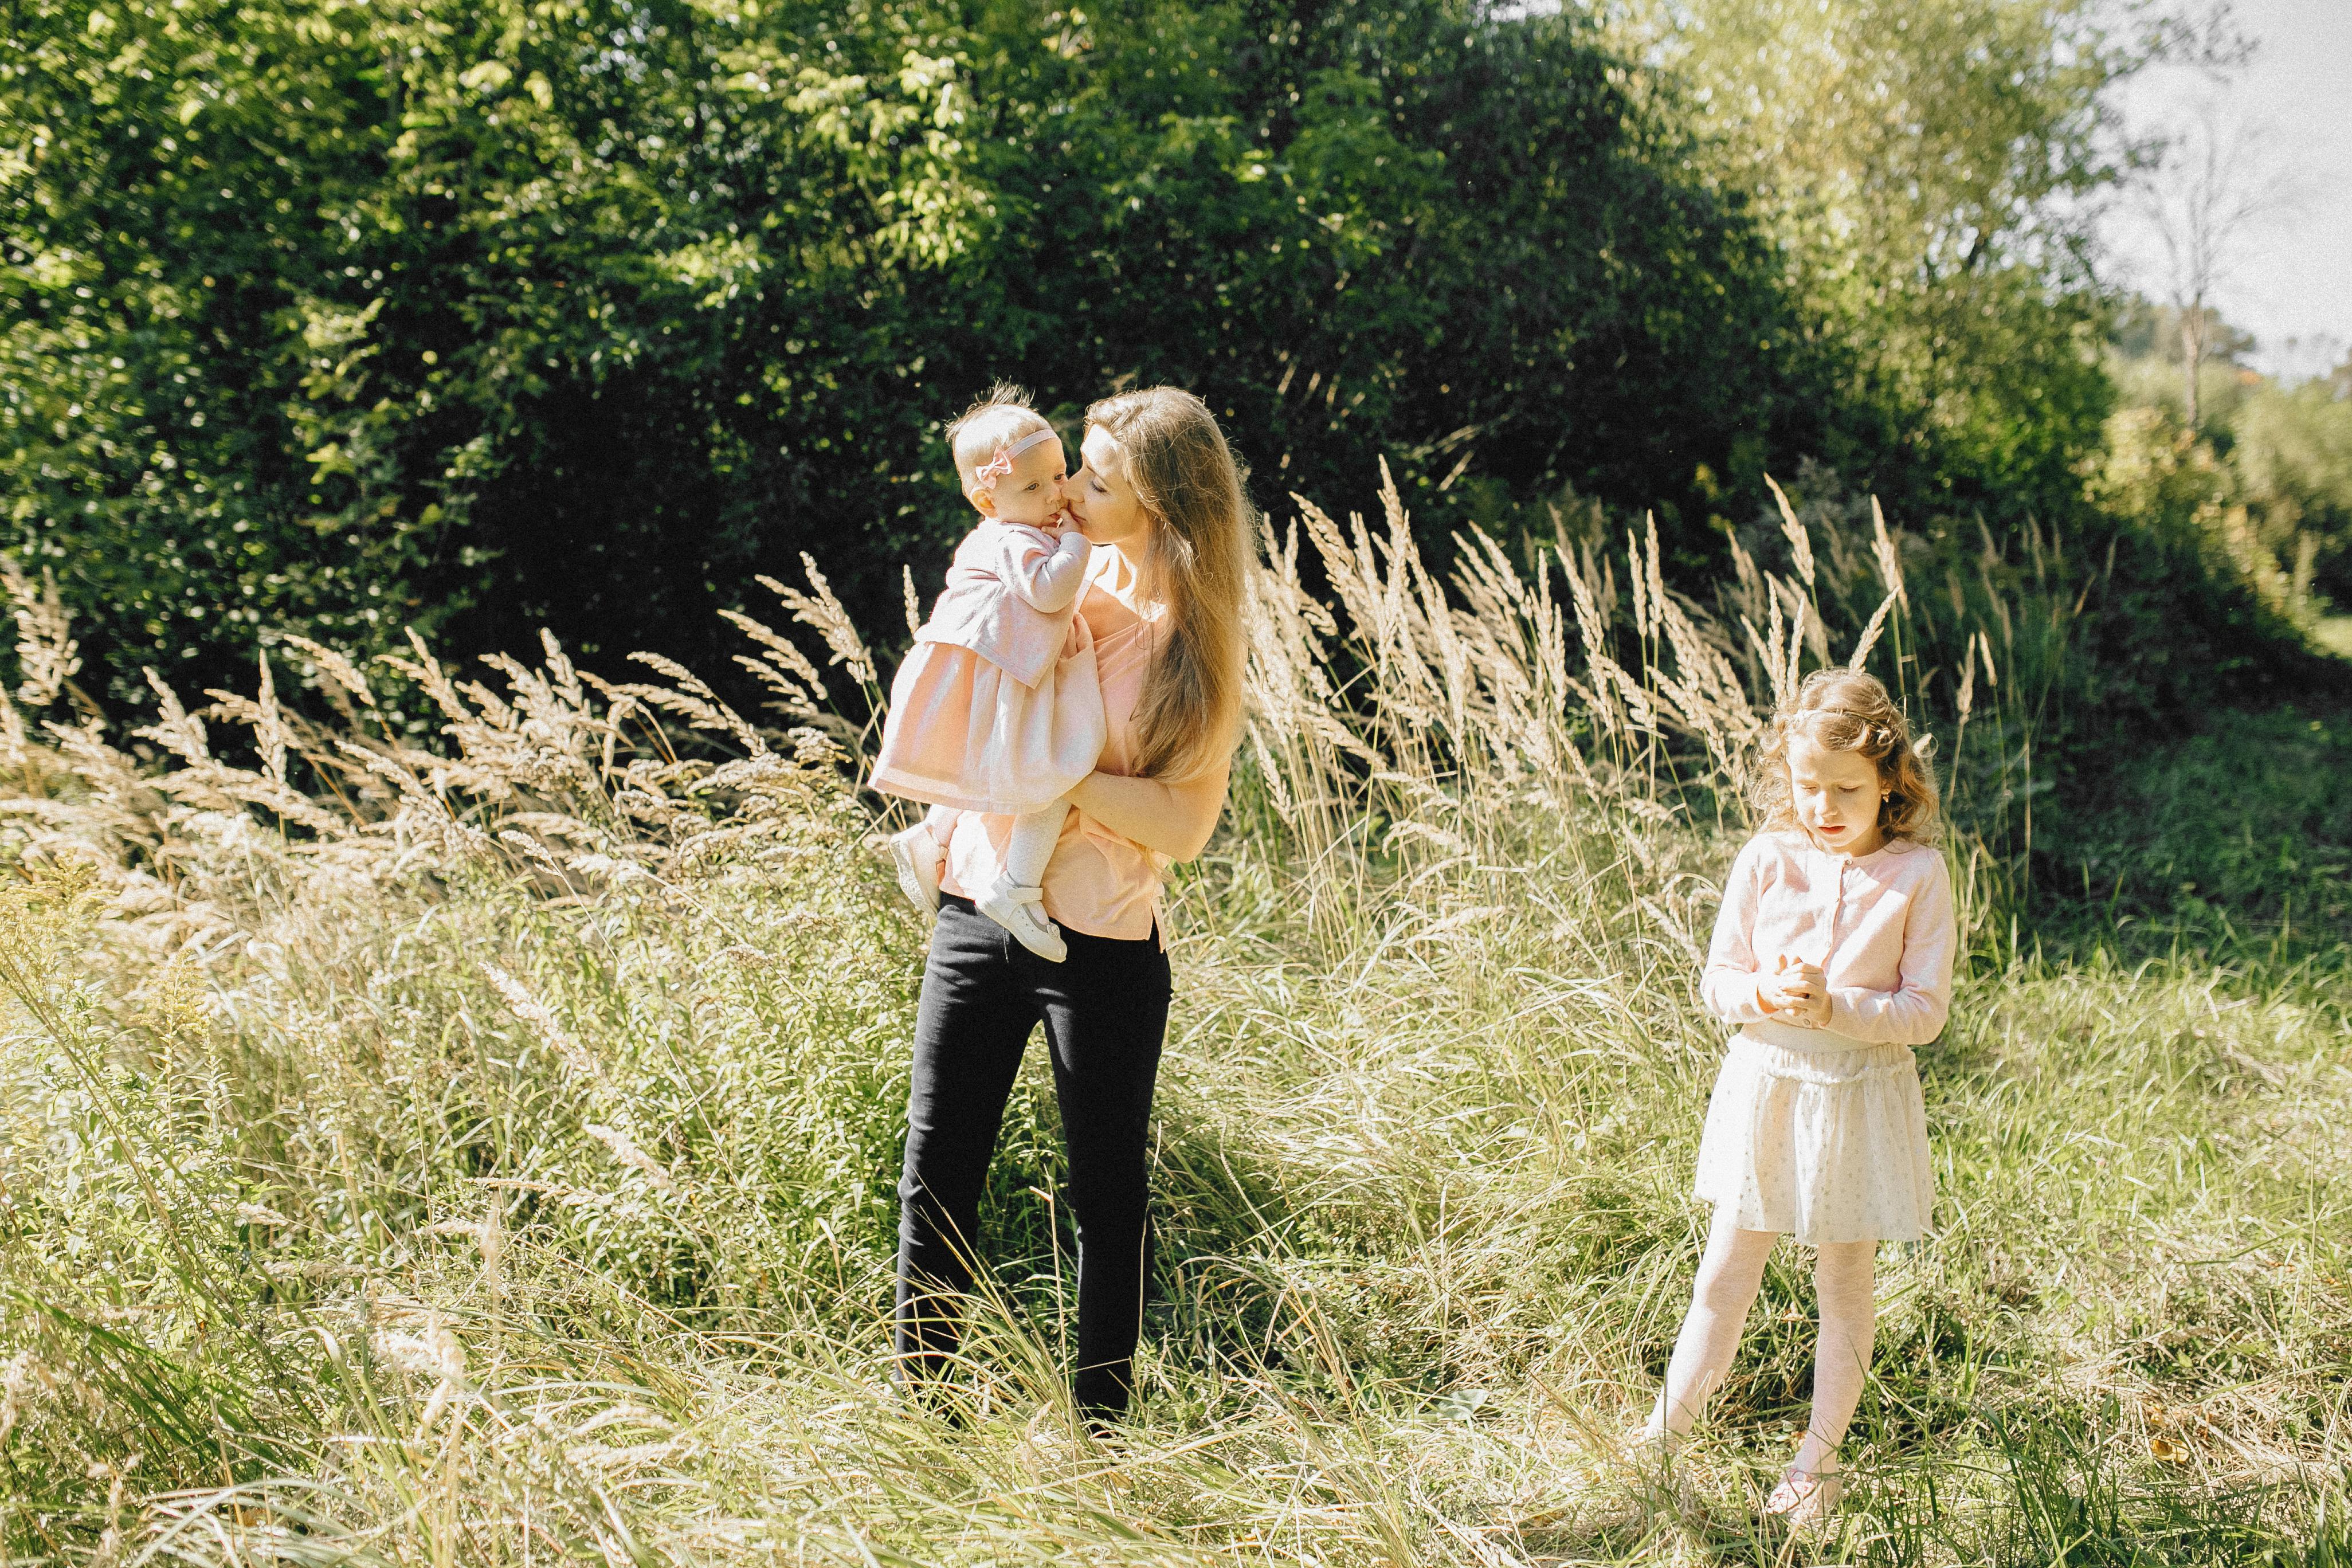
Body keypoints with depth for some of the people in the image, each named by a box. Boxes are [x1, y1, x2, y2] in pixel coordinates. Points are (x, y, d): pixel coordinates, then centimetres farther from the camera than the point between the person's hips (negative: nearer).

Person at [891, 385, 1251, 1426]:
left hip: (1101, 944, -4)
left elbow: (1182, 825, -14)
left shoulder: (1193, 639, -7)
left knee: (1107, 1195, 8)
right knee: (935, 1175, 9)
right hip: (976, 907, 4)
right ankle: (917, 1404, 23)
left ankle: (1102, 1426, 23)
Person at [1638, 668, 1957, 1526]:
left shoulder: (1918, 874, -10)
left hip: (1861, 1093, -1)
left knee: (1844, 1285, 12)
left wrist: (1832, 1006, -25)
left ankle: (1818, 1458, 28)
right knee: (1725, 1274, 9)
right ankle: (1663, 1436, 22)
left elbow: (1926, 1010, -11)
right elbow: (1717, 980, -1)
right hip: (1765, 1080, 2)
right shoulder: (1766, 859, -5)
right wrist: (1768, 995, -22)